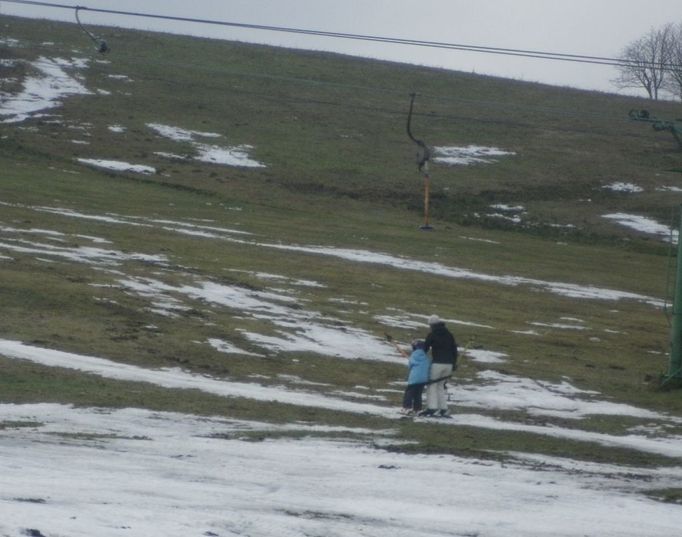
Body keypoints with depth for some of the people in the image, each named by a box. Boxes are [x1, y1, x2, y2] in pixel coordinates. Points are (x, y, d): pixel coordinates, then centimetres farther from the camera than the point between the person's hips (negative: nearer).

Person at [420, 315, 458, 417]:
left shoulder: (432, 335, -3)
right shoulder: (449, 334, 13)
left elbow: (425, 348, -2)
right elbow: (455, 349, 14)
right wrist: (454, 363, 19)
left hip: (437, 363, -6)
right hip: (449, 364, 6)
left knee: (432, 385, 0)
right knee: (441, 385, 15)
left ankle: (432, 408, -12)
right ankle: (443, 408, 8)